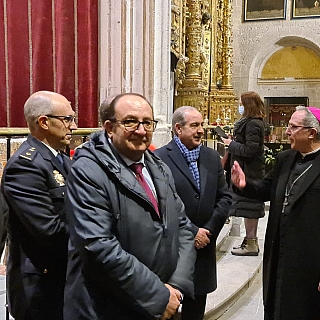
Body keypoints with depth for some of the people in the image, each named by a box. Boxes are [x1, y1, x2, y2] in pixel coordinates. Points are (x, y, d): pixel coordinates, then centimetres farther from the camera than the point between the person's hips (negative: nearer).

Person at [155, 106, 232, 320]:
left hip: (203, 245, 5)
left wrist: (208, 230, -4)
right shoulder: (160, 158, -12)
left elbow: (225, 197, 7)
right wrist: (192, 232, -15)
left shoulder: (212, 157, 7)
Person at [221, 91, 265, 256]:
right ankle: (251, 241, 25)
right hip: (248, 170, 11)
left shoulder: (253, 124, -17)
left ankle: (251, 244, 5)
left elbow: (250, 149, -23)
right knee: (249, 207, 15)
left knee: (248, 207, -4)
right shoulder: (250, 122, 15)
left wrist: (231, 144, -12)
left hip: (249, 172, -11)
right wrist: (233, 142, 7)